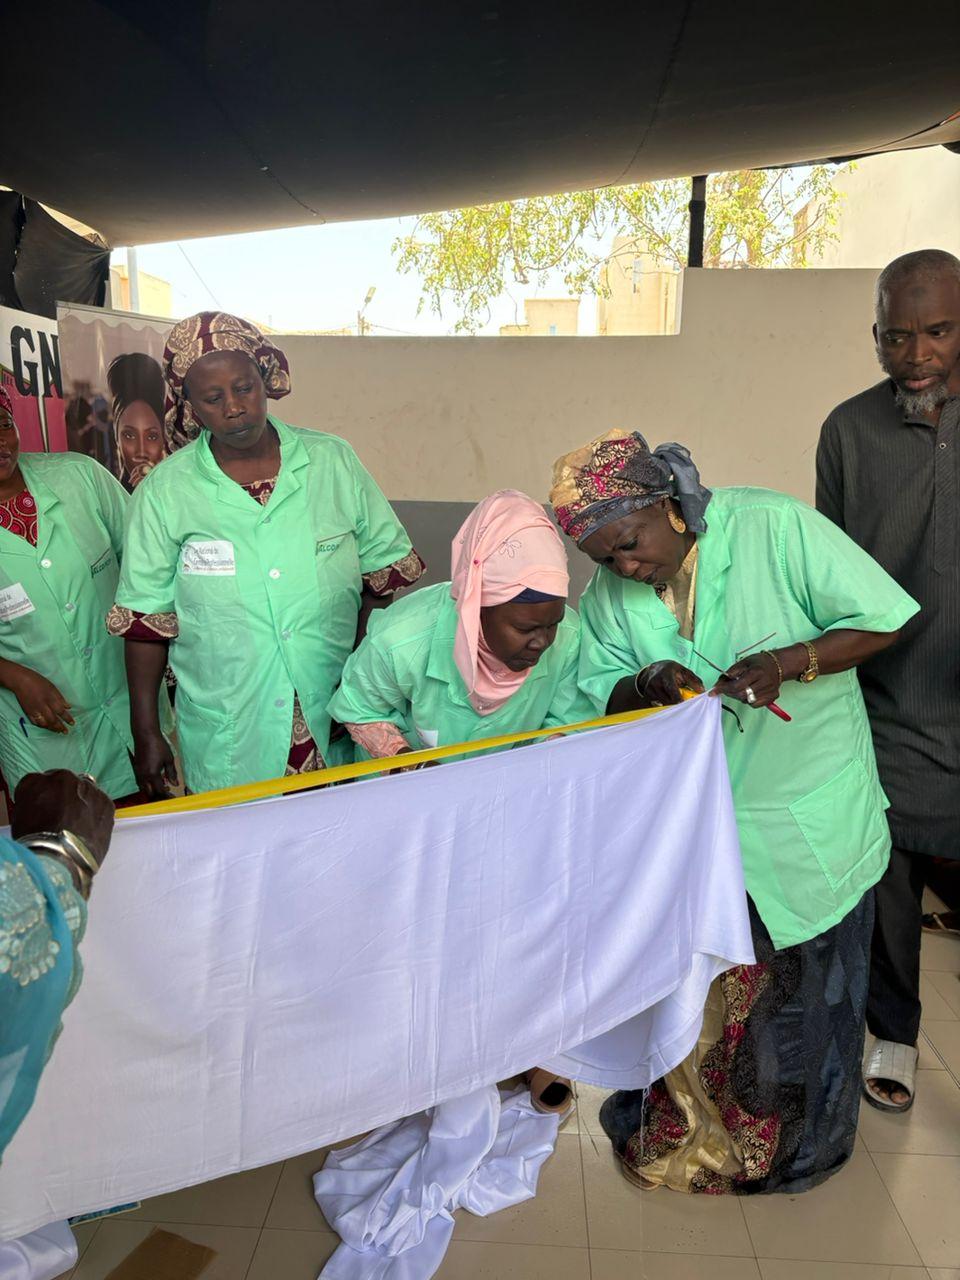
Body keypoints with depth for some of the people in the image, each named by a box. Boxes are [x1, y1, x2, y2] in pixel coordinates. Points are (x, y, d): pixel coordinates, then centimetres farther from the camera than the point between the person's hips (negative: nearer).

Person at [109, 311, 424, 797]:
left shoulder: (334, 461, -1)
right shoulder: (164, 491, -4)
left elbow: (381, 575, 4)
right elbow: (145, 622, 0)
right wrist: (146, 734, 0)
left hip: (336, 721, 1)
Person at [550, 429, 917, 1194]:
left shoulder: (774, 528, -19)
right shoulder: (609, 592, -5)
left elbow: (882, 621, -14)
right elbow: (601, 698, 0)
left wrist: (790, 662, -30)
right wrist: (646, 686, -22)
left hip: (806, 818, -3)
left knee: (801, 991, 15)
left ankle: (796, 1152, 42)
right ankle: (677, 1131, 44)